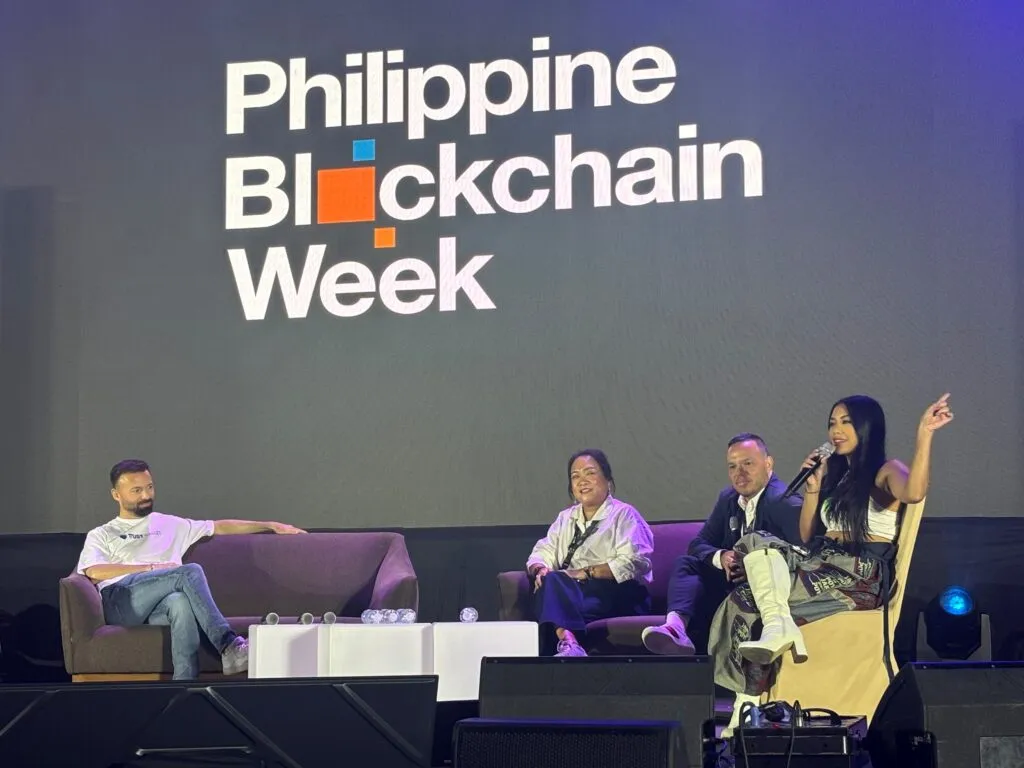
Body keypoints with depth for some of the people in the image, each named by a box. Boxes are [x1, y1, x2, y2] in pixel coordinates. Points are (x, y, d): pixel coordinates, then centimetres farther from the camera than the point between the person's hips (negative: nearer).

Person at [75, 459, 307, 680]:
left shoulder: (170, 525, 32)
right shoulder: (100, 535, 21)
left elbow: (220, 527, 31)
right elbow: (94, 572, 0)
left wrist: (270, 525, 26)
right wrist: (152, 568, -6)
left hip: (158, 608, 2)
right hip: (119, 601, -2)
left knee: (180, 602, -39)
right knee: (191, 572, -28)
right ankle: (228, 645, -37)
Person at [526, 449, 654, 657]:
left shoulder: (623, 514, 8)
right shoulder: (565, 518, 28)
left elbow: (634, 562, -7)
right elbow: (542, 554, 19)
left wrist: (587, 572, -13)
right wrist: (540, 569, -7)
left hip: (617, 596, -5)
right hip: (570, 593, 5)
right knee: (550, 581, -32)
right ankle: (567, 640, -54)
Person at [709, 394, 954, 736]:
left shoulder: (887, 471, 1)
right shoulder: (834, 472, 23)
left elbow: (913, 493, -25)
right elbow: (806, 536, 23)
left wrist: (924, 433, -30)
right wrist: (812, 487, 12)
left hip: (862, 576, -7)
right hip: (823, 563, 7)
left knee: (749, 601, -21)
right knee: (756, 543, -21)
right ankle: (778, 626, -39)